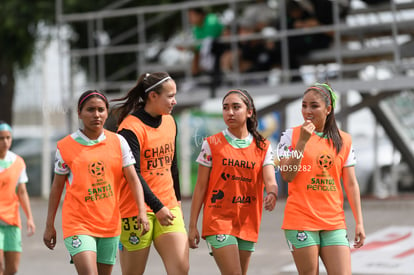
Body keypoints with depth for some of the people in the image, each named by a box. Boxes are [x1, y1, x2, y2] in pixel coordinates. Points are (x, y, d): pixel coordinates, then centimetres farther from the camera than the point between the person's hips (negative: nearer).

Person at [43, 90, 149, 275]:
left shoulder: (118, 142, 4)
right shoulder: (66, 146, -1)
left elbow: (133, 178, 0)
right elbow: (57, 186, 6)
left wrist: (141, 211, -15)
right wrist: (49, 225, 6)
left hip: (109, 224, 3)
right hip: (78, 224, -3)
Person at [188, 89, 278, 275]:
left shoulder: (263, 147, 6)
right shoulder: (212, 144, 0)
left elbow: (270, 181, -7)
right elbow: (201, 186, 1)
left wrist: (272, 194, -32)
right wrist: (192, 225, -3)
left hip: (247, 223, 4)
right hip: (218, 220, -4)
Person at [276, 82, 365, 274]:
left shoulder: (343, 140, 9)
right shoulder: (291, 135, 2)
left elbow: (351, 184, 10)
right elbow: (287, 175, -8)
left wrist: (359, 222, 5)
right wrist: (303, 140, -14)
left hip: (334, 222, 3)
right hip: (300, 220, -3)